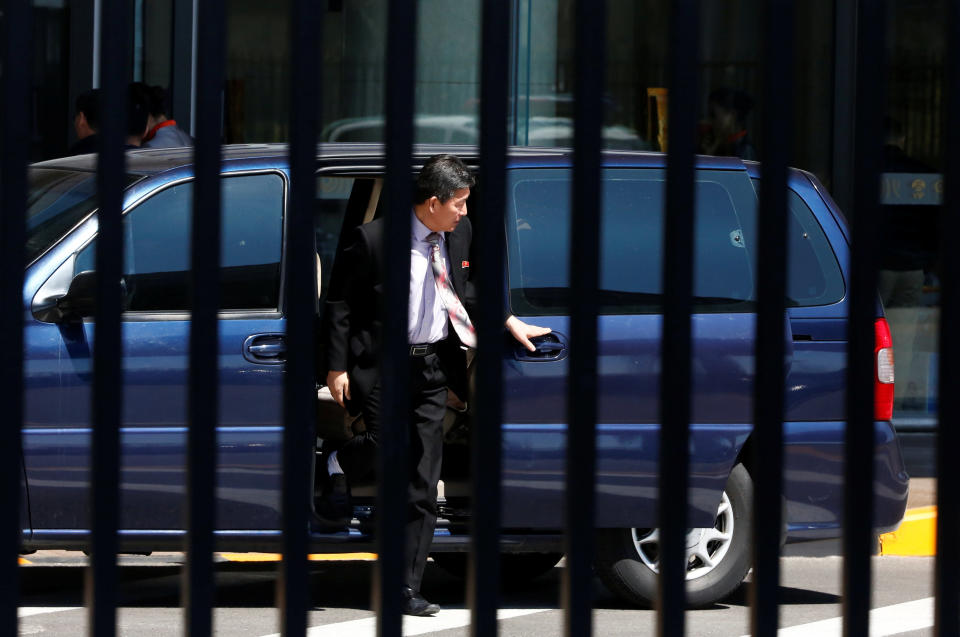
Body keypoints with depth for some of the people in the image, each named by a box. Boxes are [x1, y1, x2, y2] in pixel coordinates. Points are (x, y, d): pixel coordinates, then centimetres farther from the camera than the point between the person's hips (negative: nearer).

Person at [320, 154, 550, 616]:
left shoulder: (459, 235, 5)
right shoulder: (373, 240, -12)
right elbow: (339, 304, -5)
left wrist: (510, 322, 10)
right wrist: (337, 367, -7)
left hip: (432, 368, 5)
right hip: (381, 364, -5)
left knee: (422, 486, 2)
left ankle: (406, 589, 7)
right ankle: (336, 464, 22)